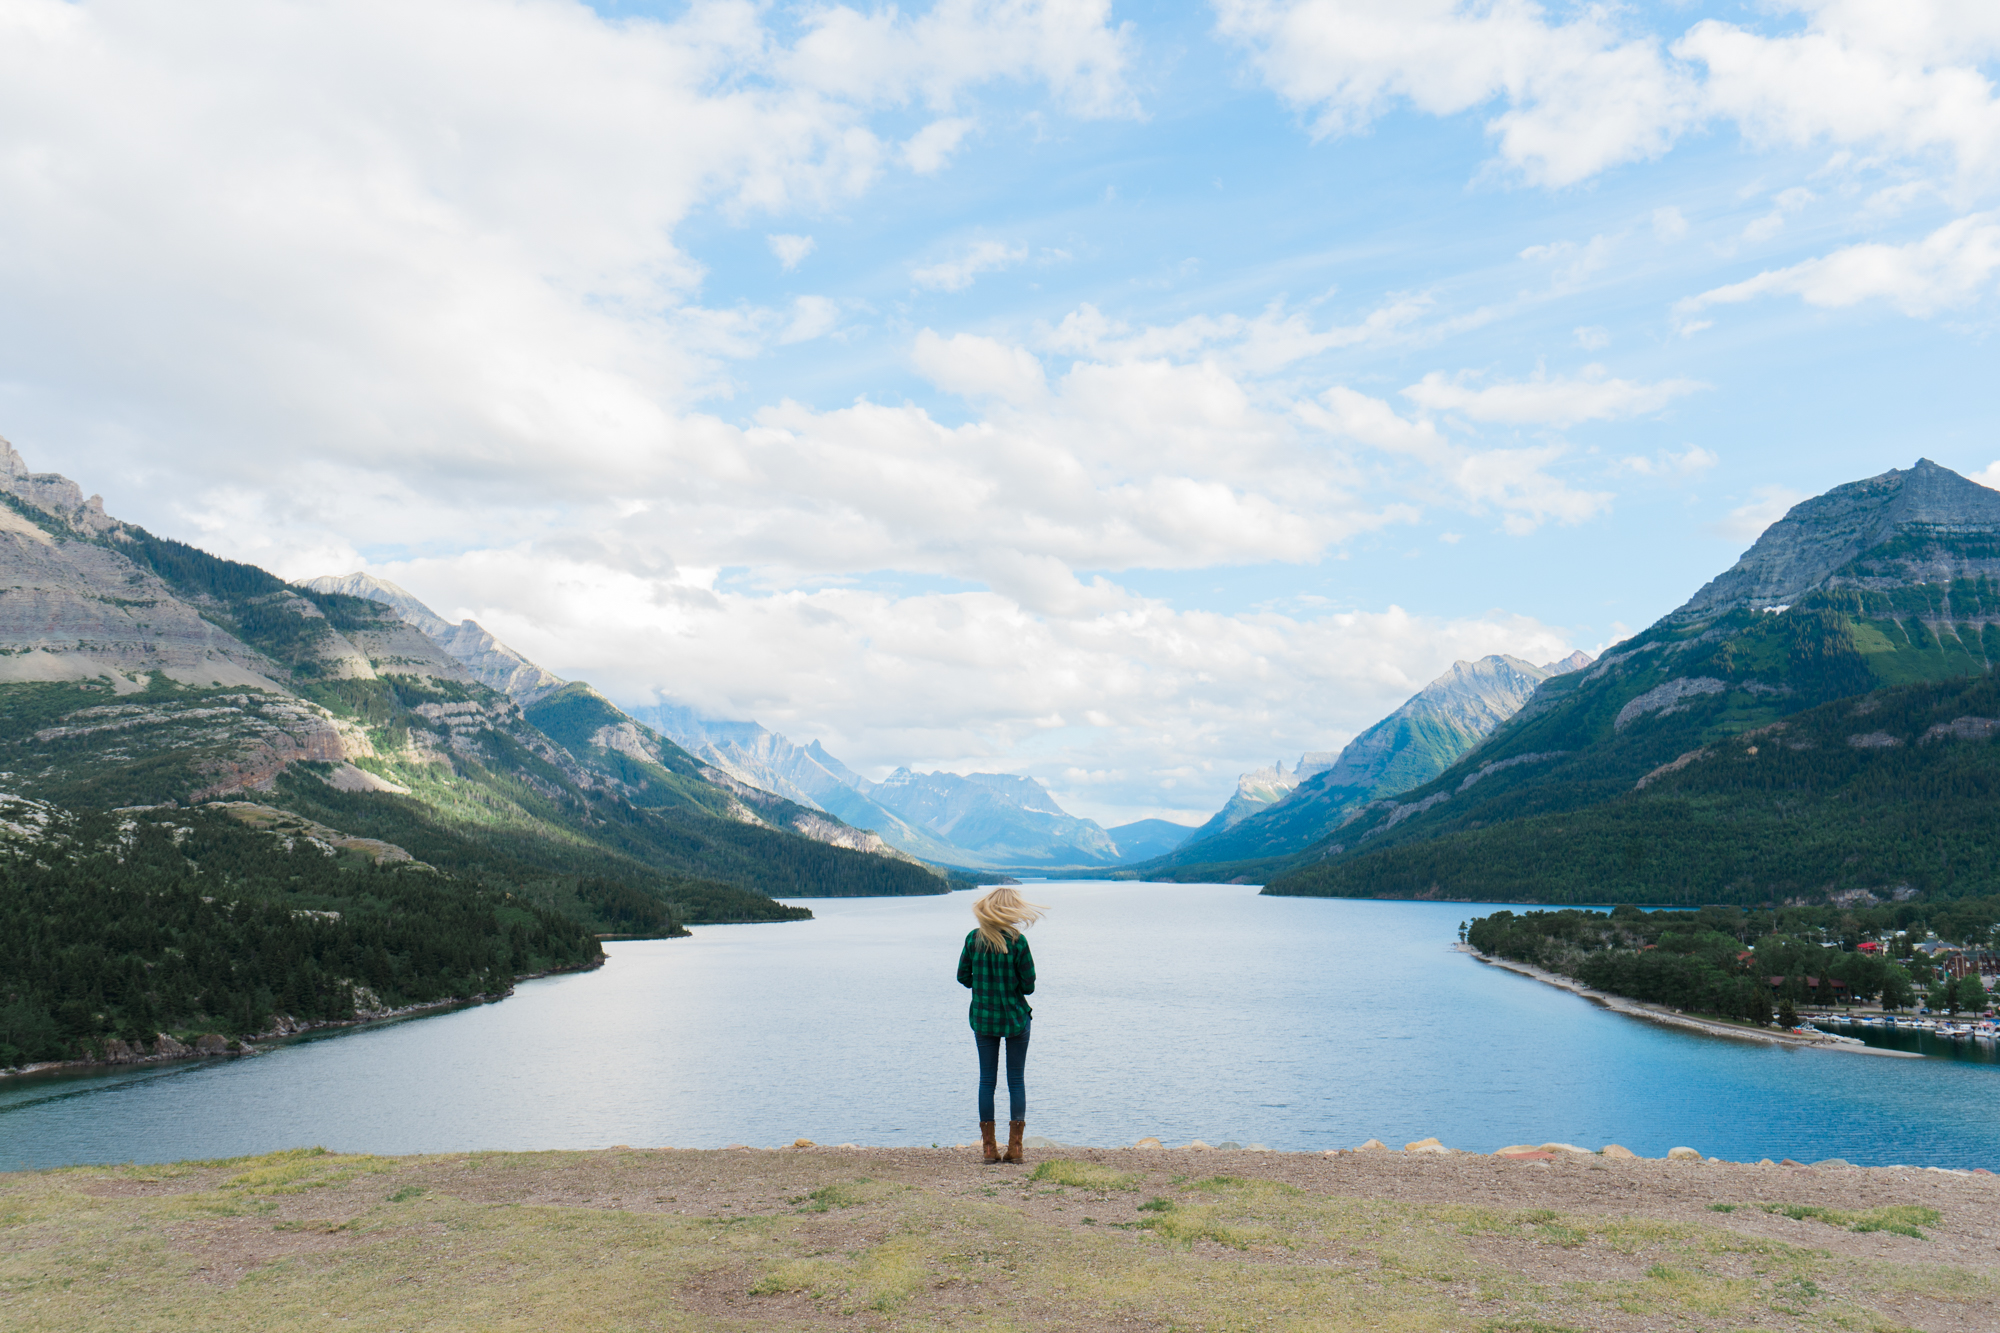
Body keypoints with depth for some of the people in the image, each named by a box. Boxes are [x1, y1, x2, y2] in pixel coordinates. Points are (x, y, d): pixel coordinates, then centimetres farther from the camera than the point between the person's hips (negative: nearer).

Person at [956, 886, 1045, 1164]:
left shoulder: (973, 938, -4)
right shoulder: (1017, 941, -13)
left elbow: (963, 977, 2)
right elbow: (1028, 985, -10)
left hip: (982, 1017, 2)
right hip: (1015, 1018, -2)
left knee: (987, 1079, 9)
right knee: (1016, 1079, 7)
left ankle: (989, 1146, 9)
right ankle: (1015, 1146, 5)